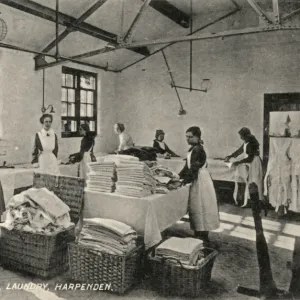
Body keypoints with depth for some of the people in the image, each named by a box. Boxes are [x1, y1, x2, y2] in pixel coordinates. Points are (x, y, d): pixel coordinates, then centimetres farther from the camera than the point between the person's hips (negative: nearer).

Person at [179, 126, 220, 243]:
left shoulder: (198, 150, -18)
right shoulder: (193, 149, 11)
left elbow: (194, 169, -22)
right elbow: (188, 166, 14)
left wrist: (184, 181, -22)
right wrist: (179, 176, 7)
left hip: (201, 181, -9)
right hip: (196, 181, 9)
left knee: (201, 208, -2)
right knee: (196, 208, 14)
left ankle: (204, 238, 9)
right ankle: (198, 235, 26)